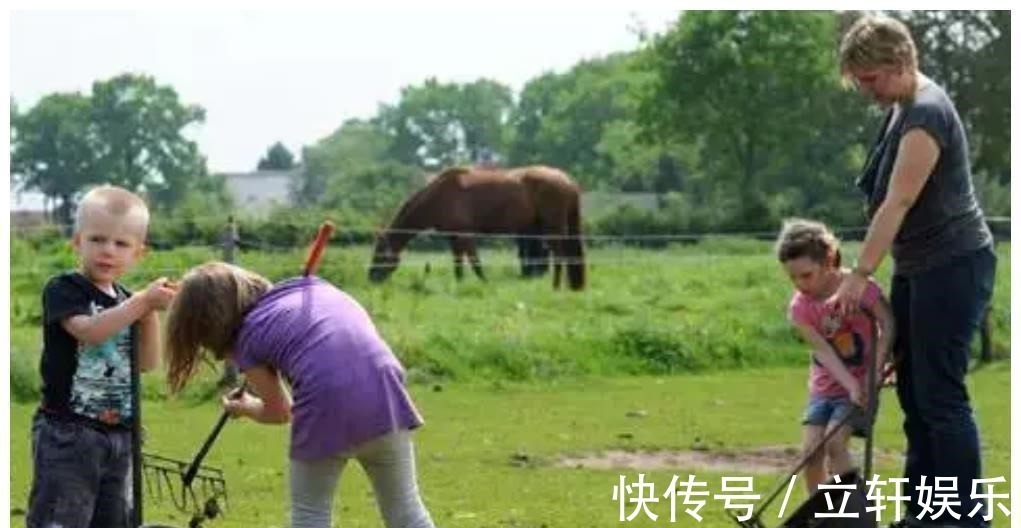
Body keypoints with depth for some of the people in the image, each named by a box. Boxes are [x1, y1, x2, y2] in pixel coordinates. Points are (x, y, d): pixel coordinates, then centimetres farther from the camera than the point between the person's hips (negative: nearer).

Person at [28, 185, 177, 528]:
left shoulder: (126, 302, 12)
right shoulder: (63, 290, -9)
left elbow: (147, 362, 6)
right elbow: (89, 330, -27)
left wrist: (149, 313, -8)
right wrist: (144, 301, -28)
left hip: (117, 433, 7)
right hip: (67, 431, -7)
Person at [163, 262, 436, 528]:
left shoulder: (248, 338, 11)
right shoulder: (315, 287, 24)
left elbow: (279, 411, 22)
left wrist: (244, 408, 45)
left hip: (326, 409, -4)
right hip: (385, 396, 4)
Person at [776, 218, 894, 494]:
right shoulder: (800, 306, -9)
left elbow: (887, 325, -21)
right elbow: (823, 350, -19)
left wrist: (875, 371, -31)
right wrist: (851, 386, -32)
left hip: (861, 382, -4)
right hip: (825, 387, 4)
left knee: (834, 441, -21)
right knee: (811, 448, -10)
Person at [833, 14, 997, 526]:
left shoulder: (927, 113, -20)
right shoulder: (900, 108, 11)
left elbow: (898, 203, -24)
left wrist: (860, 275, -25)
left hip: (953, 266, -10)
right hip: (917, 268, 10)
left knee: (940, 395, -10)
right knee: (913, 390, 11)